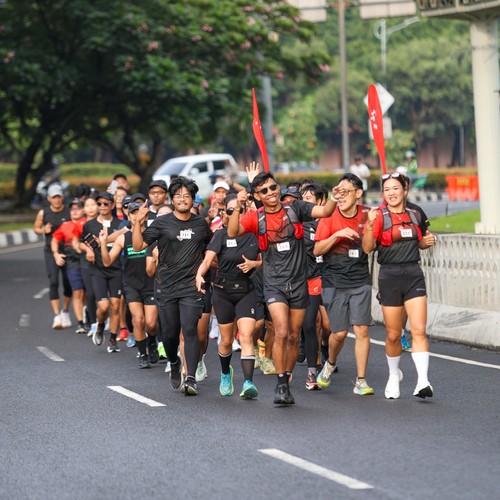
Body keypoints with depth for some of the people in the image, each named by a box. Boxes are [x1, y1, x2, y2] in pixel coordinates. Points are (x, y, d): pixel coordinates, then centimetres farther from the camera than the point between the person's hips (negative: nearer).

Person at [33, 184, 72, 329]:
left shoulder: (70, 212, -5)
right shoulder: (43, 213, 0)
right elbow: (36, 228, 13)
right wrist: (44, 230, -8)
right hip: (51, 251, 0)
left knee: (68, 283, 7)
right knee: (53, 282, -11)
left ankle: (65, 312, 28)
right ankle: (57, 316, -12)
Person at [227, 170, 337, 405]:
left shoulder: (295, 208, 1)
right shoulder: (256, 217, -1)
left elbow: (324, 211, -9)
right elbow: (232, 233, -15)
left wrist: (335, 198, -28)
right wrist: (238, 208, -29)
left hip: (298, 282, 2)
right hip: (274, 284, -2)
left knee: (293, 337, 9)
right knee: (281, 332, -17)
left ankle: (286, 383, 23)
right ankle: (281, 385, -10)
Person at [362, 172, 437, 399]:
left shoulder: (414, 215, 9)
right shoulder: (379, 216, -5)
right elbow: (367, 248, -15)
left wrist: (427, 241, 3)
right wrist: (370, 225, -30)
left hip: (413, 274, 2)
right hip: (390, 276, -2)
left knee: (419, 330, -10)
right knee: (393, 335, 6)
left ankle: (423, 381, -15)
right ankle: (394, 375, 30)